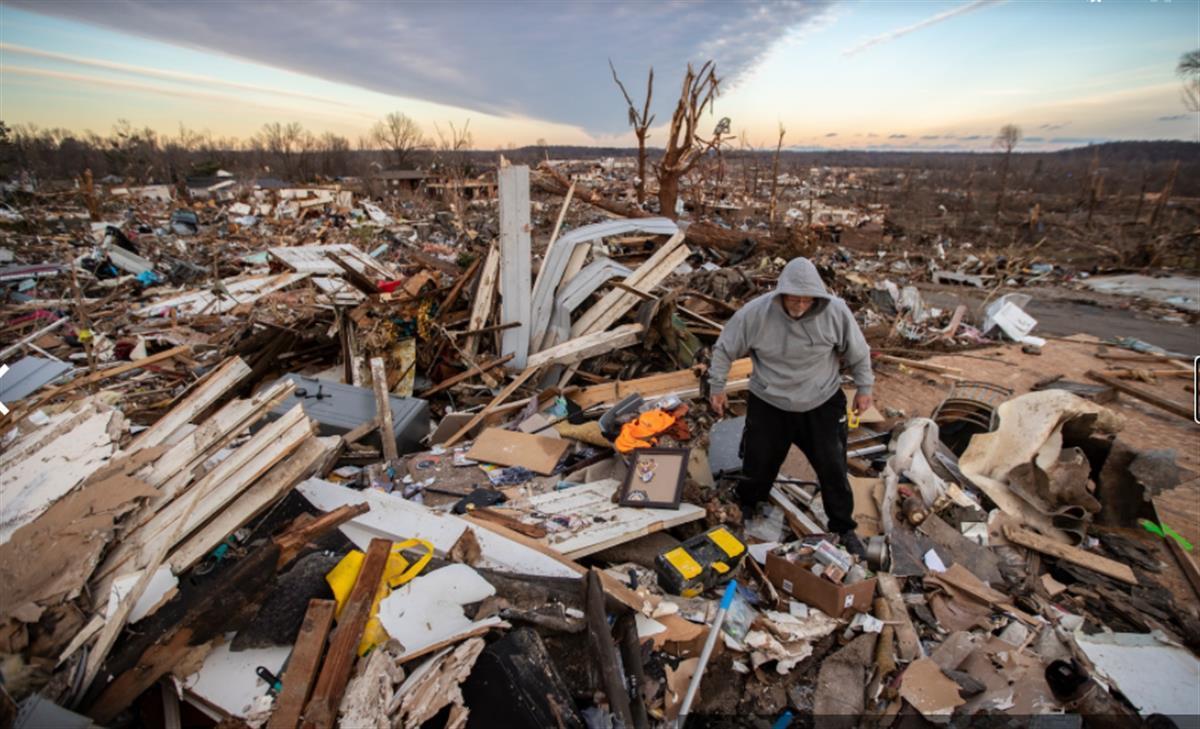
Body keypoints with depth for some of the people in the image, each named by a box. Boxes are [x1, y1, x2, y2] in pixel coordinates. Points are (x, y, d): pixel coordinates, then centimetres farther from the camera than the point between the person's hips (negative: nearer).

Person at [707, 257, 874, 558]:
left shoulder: (836, 311, -18)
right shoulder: (756, 312, -22)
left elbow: (858, 352, -1)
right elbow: (724, 349, -8)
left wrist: (864, 388, 7)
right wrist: (717, 386, -2)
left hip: (822, 406, 1)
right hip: (768, 406, 0)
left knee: (833, 470, 10)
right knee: (758, 465, 12)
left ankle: (844, 529, 35)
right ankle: (743, 512, 43)